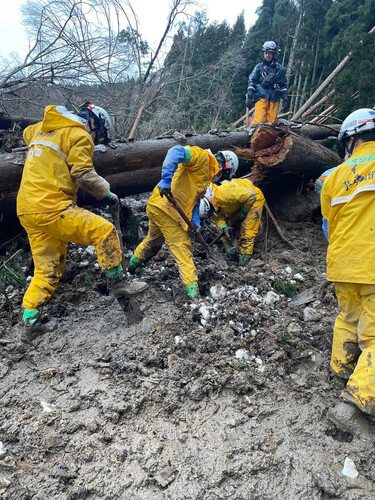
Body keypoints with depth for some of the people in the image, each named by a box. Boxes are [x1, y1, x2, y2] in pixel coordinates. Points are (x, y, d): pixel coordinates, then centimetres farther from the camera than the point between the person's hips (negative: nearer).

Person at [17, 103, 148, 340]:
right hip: (51, 207, -9)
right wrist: (107, 193, 2)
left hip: (27, 211, 9)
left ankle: (30, 321, 15)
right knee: (105, 231, -4)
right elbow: (84, 174, -11)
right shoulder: (79, 135, -4)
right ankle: (119, 284, 2)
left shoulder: (42, 127, 21)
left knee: (47, 272, 13)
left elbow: (28, 134, 42)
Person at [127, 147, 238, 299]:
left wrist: (195, 220, 2)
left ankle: (132, 264, 52)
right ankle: (193, 293, -4)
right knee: (182, 249, -7)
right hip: (166, 207, -10)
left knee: (154, 241, 30)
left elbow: (195, 198, 17)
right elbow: (177, 152, -24)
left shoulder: (206, 176, 21)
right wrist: (166, 179, -34)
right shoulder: (203, 157, -9)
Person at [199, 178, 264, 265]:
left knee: (247, 230, -14)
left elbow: (251, 195, -33)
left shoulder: (223, 194, -41)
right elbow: (217, 217, -6)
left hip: (253, 197, -8)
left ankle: (244, 256, -6)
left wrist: (244, 212, -21)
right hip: (237, 204, 8)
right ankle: (230, 250, 17)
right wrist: (223, 228, -26)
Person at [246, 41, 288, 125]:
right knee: (258, 121, -18)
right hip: (261, 98, -2)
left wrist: (285, 100, 9)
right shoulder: (259, 67, 8)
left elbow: (284, 85, 16)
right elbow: (251, 82, 5)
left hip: (274, 100, 2)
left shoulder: (280, 68, 12)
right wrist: (249, 97, -5)